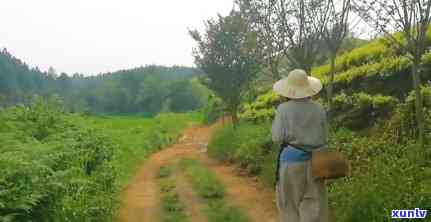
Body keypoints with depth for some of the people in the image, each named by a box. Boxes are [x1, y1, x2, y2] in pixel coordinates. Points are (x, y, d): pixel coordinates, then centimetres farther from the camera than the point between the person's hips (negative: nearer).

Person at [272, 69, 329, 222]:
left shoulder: (284, 109, -10)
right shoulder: (319, 109, 0)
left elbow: (277, 138, -9)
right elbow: (324, 139, 5)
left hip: (291, 160, -2)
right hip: (314, 162, 3)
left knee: (290, 204, 12)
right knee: (313, 206, 7)